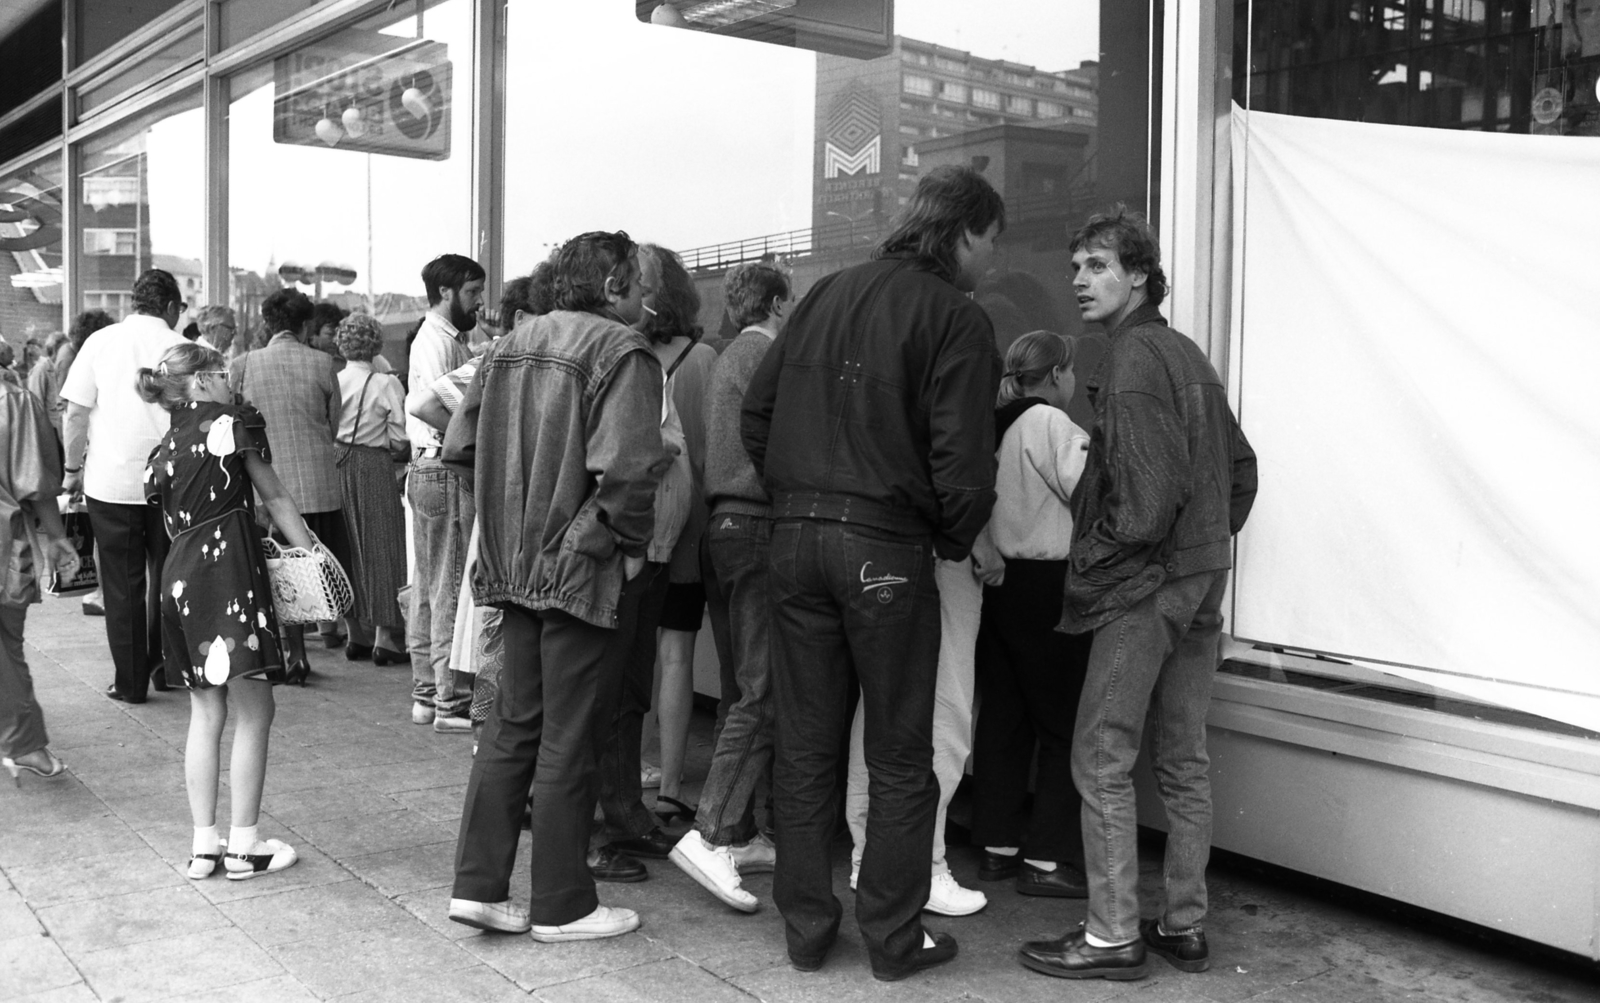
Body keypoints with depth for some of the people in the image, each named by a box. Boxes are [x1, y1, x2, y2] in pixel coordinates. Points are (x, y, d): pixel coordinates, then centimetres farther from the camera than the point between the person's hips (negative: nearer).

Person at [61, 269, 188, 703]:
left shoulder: (101, 342, 0)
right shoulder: (180, 347, -2)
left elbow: (77, 412, -2)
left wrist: (73, 467, 7)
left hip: (110, 480, 0)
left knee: (122, 583, 6)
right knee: (166, 577, 15)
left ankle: (131, 681, 9)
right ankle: (164, 667, 21)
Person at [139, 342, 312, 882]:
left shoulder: (163, 451, 17)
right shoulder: (232, 422, 0)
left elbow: (176, 525, 15)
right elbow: (275, 497, 3)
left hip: (180, 575, 7)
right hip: (229, 571, -7)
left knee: (206, 715, 12)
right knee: (254, 711, 0)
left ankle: (203, 846, 14)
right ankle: (243, 846, 2)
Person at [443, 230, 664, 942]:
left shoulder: (511, 345, 12)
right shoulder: (622, 351, -12)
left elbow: (459, 444, 11)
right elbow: (626, 466, -25)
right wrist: (628, 546, -12)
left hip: (514, 564, 7)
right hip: (580, 567, -7)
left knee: (512, 727, 16)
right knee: (569, 740, 3)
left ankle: (478, 885, 19)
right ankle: (560, 905, 14)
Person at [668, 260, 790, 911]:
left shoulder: (727, 359, 22)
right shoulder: (766, 355, -7)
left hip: (722, 527, 10)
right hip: (756, 527, -10)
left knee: (741, 692, 11)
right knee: (760, 692, -11)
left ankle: (740, 836, 15)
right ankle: (710, 835, -16)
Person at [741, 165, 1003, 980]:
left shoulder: (827, 294, 11)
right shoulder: (955, 318, -7)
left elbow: (755, 413, 11)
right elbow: (961, 459, -13)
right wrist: (956, 541, 3)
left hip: (795, 538, 5)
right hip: (887, 546, -5)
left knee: (803, 744, 13)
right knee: (899, 755, 8)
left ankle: (805, 927, 21)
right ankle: (893, 938, 15)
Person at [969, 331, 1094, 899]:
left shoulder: (994, 428, 9)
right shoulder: (1050, 425, -11)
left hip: (998, 583, 7)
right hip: (1046, 586, -7)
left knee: (1003, 716, 12)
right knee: (1066, 725, 1)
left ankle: (997, 845, 18)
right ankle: (1047, 859, 1)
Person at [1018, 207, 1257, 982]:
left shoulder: (1133, 358, -14)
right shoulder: (1188, 354, 15)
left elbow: (1150, 490, -22)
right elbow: (1241, 467, 20)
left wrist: (1092, 561, -11)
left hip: (1142, 590, -9)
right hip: (1200, 585, 9)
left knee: (1102, 760, -2)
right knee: (1183, 761, 13)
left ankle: (1113, 937, 3)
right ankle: (1185, 925, 21)